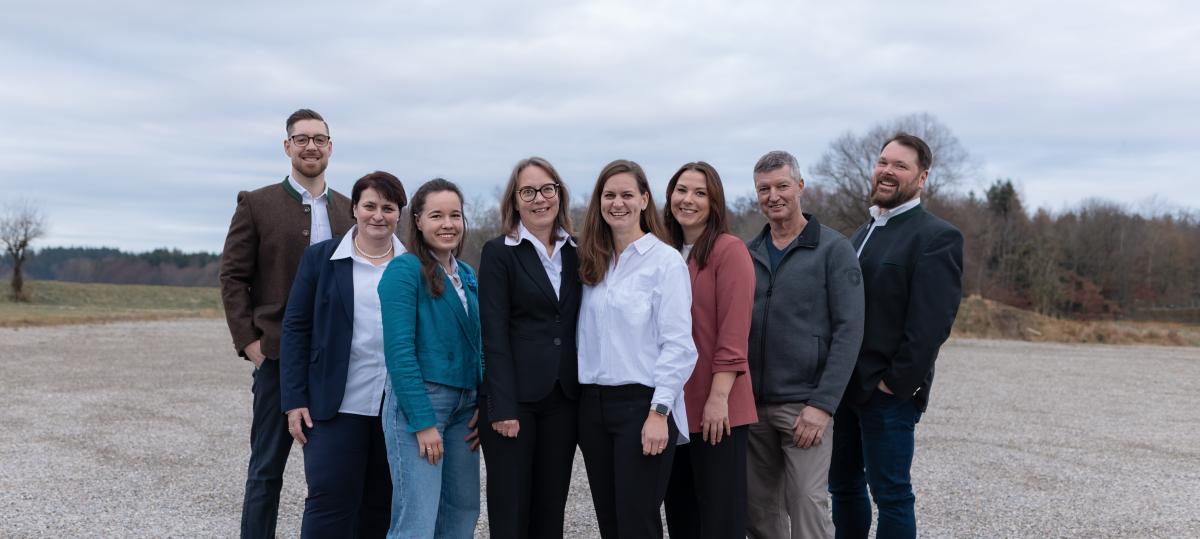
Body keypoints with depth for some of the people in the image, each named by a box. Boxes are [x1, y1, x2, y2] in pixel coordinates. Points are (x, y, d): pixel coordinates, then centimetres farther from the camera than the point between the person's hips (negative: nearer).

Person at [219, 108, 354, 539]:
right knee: (267, 470, 4)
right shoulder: (257, 204, 1)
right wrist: (249, 342, -9)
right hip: (279, 356, -3)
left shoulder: (349, 210, 11)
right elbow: (233, 277, -1)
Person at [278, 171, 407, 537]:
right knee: (329, 505, -2)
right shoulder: (320, 257, 3)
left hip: (398, 408, 2)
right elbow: (296, 329, 1)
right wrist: (295, 401, -5)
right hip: (337, 406, -2)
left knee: (383, 508, 10)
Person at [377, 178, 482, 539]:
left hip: (464, 405, 7)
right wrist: (423, 422, -18)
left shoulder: (467, 275, 13)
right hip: (418, 400, -7)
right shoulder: (404, 270, -9)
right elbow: (399, 351, -15)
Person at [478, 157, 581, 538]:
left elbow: (577, 326, 11)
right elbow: (495, 334, -8)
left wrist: (583, 392, 3)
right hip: (515, 396, -4)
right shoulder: (499, 252, -3)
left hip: (563, 396, 4)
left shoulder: (574, 252, 10)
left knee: (551, 507, 10)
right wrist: (503, 407, -14)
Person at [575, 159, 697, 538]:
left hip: (641, 404, -5)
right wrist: (581, 400, 5)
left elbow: (678, 344, -10)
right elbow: (584, 338, 12)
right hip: (592, 404, 6)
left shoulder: (666, 259, -6)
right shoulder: (591, 262, 12)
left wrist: (659, 412, -15)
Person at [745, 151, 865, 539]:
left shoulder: (832, 249, -3)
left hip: (803, 404, -4)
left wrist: (823, 404, -16)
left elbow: (849, 330, -9)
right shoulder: (748, 253, 11)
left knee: (808, 506, -4)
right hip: (752, 405, 5)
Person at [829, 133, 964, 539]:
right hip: (845, 386, 8)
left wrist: (897, 381, -17)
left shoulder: (937, 237, -9)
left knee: (891, 494, 2)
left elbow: (931, 321, -17)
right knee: (844, 487, 15)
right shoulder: (864, 232, 17)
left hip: (888, 392, -8)